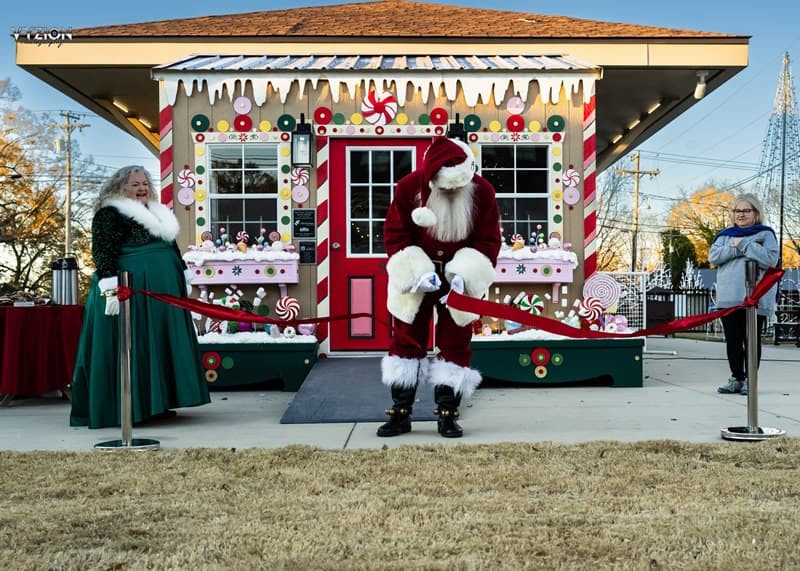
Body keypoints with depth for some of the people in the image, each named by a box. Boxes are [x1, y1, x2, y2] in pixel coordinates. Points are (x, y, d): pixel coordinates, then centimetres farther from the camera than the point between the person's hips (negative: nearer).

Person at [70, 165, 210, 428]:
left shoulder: (159, 213, 19)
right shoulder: (109, 214, -5)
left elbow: (172, 247, 25)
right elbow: (102, 253, -14)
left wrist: (184, 277, 21)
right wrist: (110, 286, -23)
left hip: (163, 289, 8)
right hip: (130, 290, -8)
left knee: (160, 345, 9)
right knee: (131, 346, -6)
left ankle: (155, 402, 17)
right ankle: (130, 405, 0)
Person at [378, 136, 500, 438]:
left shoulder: (482, 192, -13)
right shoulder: (408, 188, -15)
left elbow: (487, 240, -9)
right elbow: (395, 235, -11)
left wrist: (463, 275, -23)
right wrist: (419, 272, -23)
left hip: (457, 281, 0)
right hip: (415, 280, 0)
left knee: (456, 345, 2)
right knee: (406, 342, 4)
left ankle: (448, 414, 12)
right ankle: (400, 414, 13)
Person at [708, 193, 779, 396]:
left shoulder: (765, 234, 4)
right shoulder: (725, 235, 16)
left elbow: (771, 259, -12)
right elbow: (713, 256, 1)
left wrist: (744, 245, -13)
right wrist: (735, 248, -12)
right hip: (728, 299, 4)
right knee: (732, 340, 9)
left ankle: (750, 380, 8)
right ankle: (736, 379, 18)